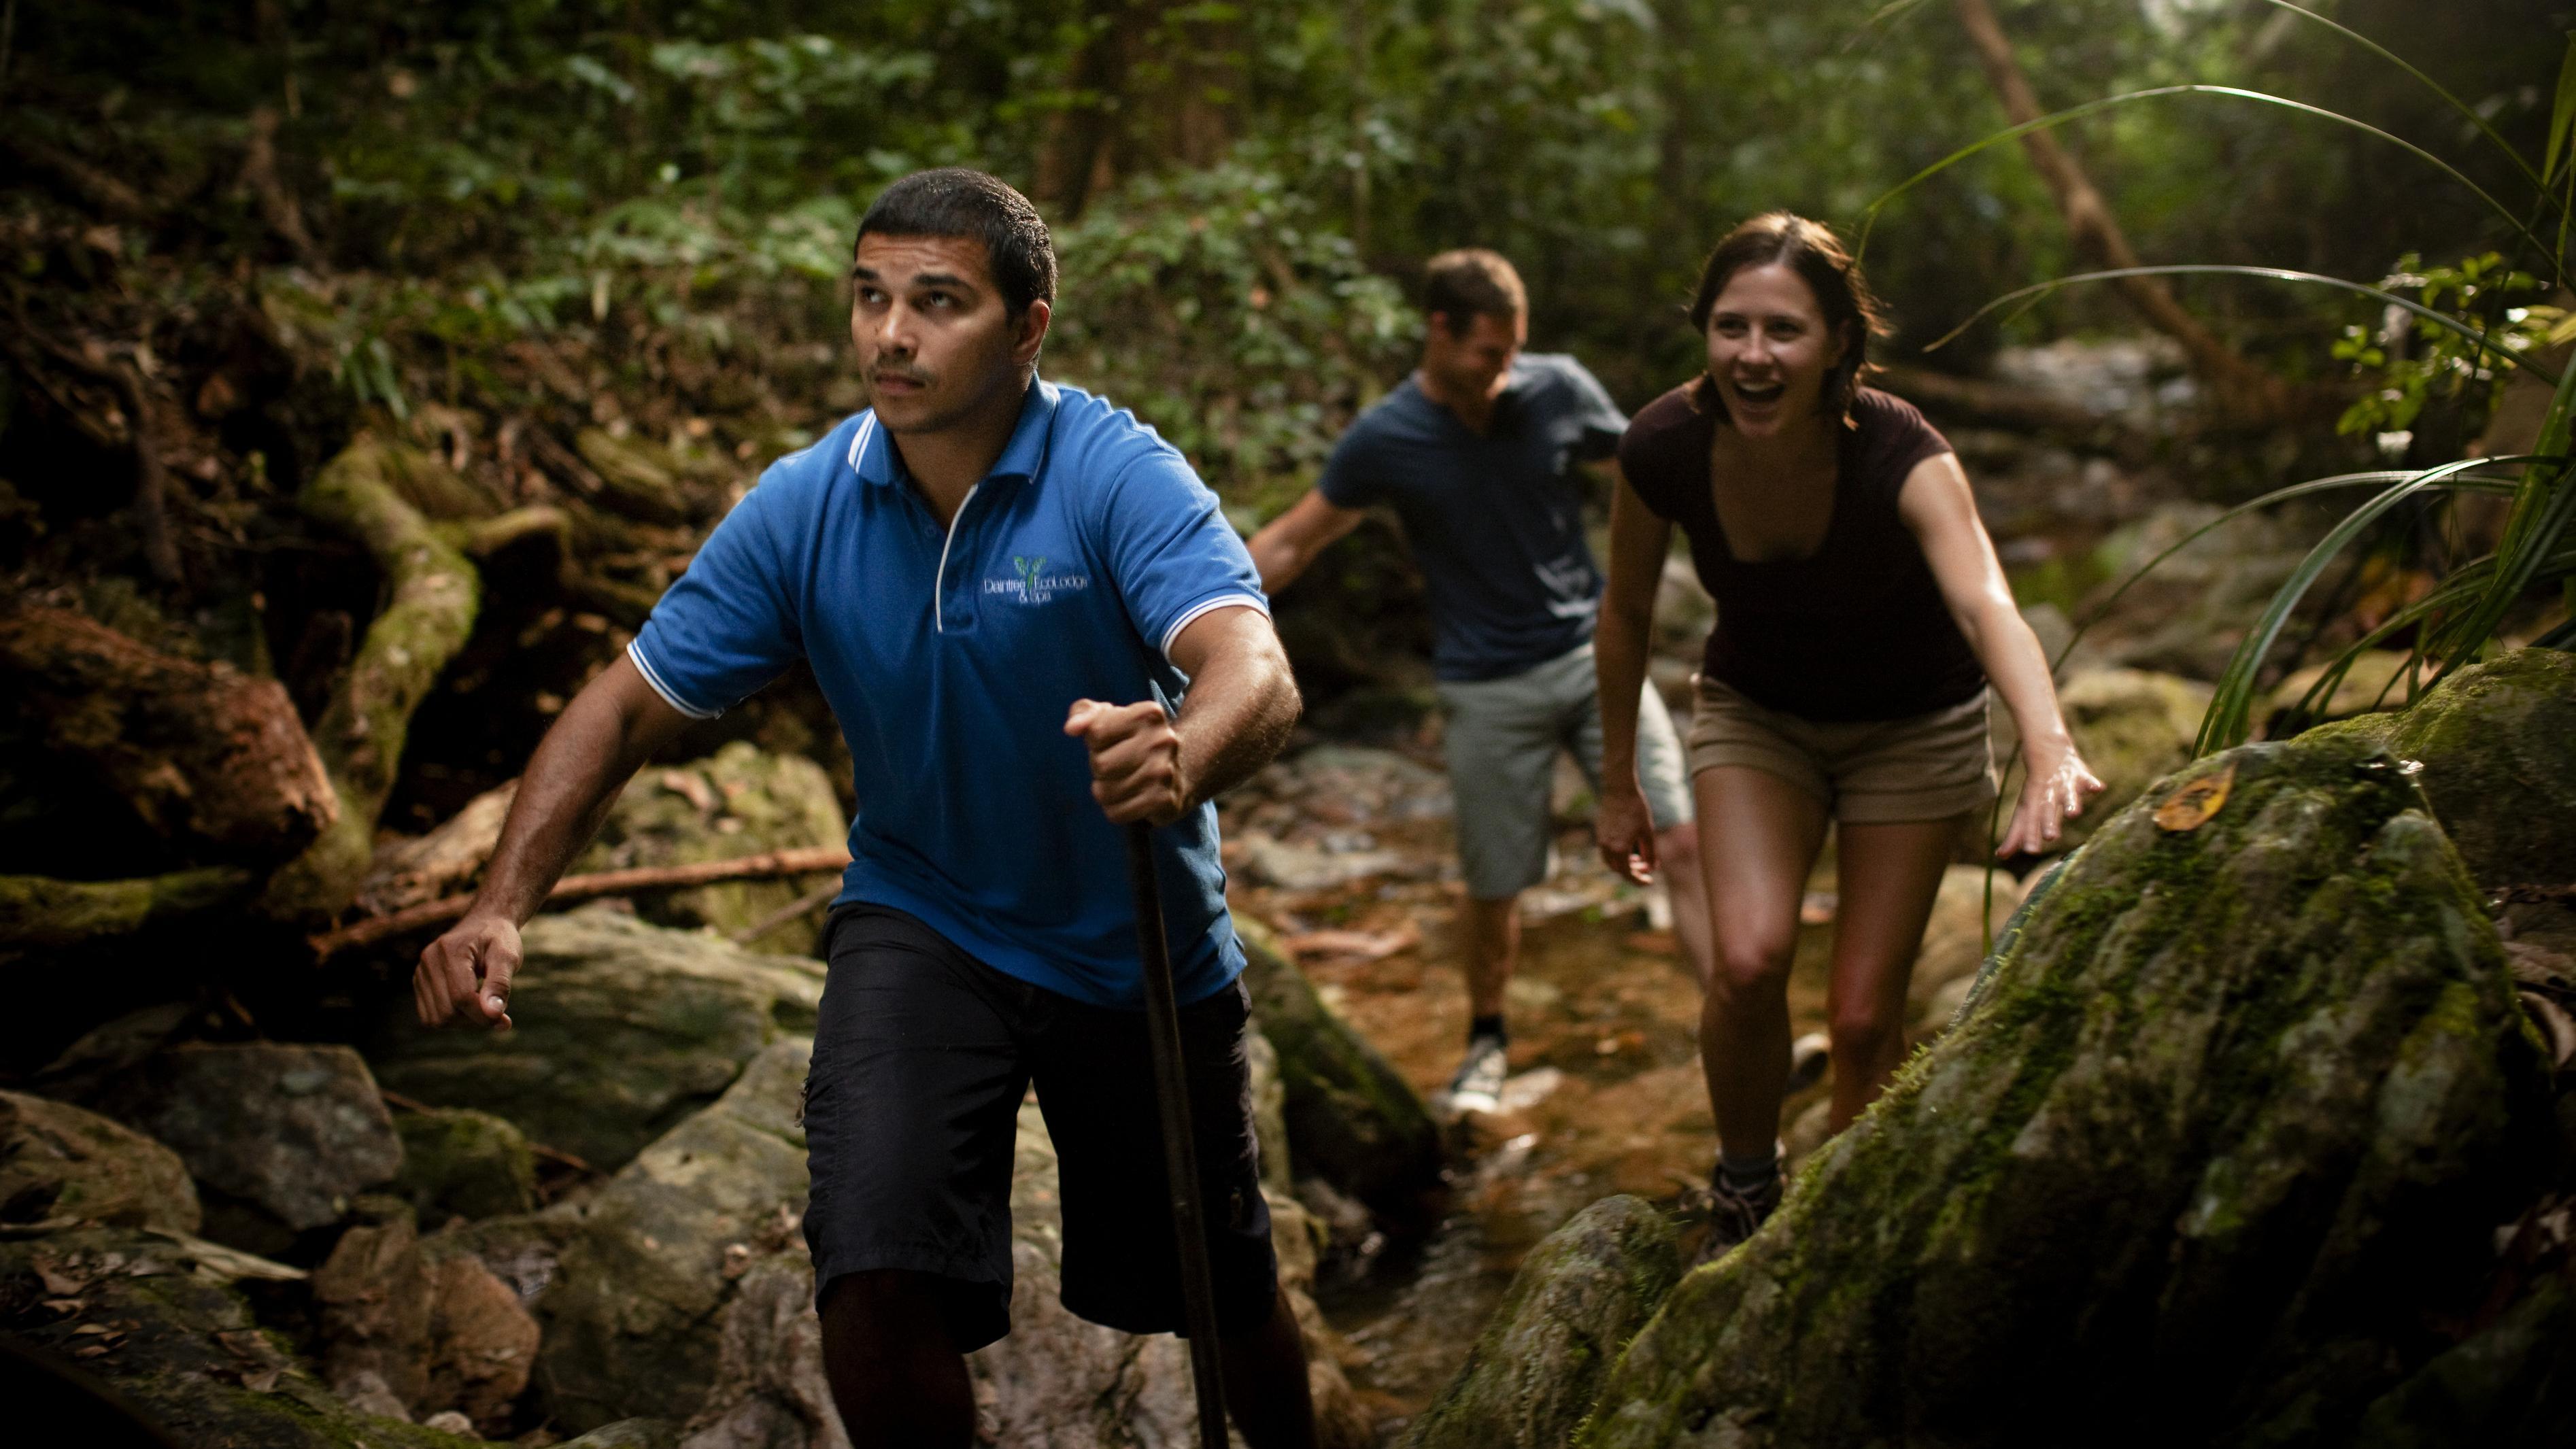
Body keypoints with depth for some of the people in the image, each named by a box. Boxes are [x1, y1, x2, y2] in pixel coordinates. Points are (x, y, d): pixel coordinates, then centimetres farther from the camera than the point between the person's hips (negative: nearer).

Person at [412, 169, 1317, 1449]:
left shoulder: (1119, 475, -23)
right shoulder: (802, 506, -12)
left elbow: (1258, 677, -38)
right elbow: (630, 705, -6)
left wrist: (1180, 757, -62)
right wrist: (502, 906, -20)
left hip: (1142, 948, -1)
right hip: (921, 923, 2)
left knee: (1219, 1293, 14)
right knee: (876, 1280, -19)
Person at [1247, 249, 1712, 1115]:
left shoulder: (1559, 389, -5)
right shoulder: (1384, 441, -9)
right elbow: (1291, 542, 1)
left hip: (1594, 655, 2)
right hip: (1489, 691, -1)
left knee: (1681, 845, -9)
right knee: (1495, 889, 8)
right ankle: (1486, 1042, 34)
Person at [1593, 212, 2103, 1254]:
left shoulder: (1899, 457, -34)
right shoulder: (1664, 449, -24)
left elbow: (1986, 603, -53)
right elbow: (1627, 612, -6)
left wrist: (2051, 753, -71)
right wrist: (1618, 784, 1)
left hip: (1913, 728, -1)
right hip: (1754, 715, 2)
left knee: (1864, 1015, -2)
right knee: (1750, 960, -20)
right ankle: (1743, 1190, 7)